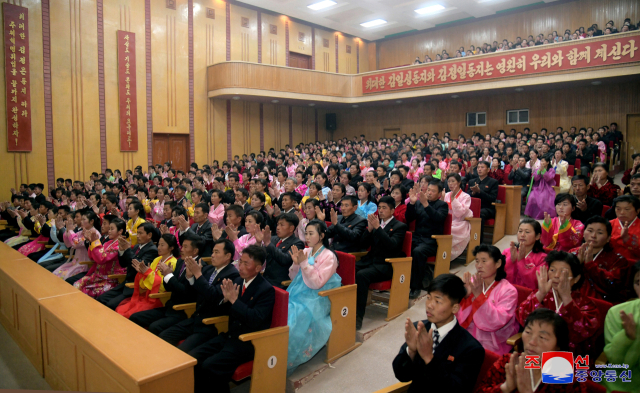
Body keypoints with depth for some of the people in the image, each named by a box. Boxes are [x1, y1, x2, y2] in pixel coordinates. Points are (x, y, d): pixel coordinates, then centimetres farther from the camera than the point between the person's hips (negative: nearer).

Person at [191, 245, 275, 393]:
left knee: (209, 365, -23)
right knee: (193, 357, -9)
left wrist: (234, 300, -25)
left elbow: (256, 320, -24)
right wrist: (225, 298, -10)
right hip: (230, 336, 7)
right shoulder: (237, 281, 6)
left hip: (248, 342, -7)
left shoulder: (267, 290, -14)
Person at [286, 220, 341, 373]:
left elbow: (316, 283, -13)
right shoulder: (305, 251, 12)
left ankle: (287, 362, -12)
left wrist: (304, 263, -19)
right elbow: (293, 277, 14)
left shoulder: (329, 256, -6)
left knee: (292, 319, -28)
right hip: (297, 294, 6)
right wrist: (296, 263, -5)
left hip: (315, 299, -6)